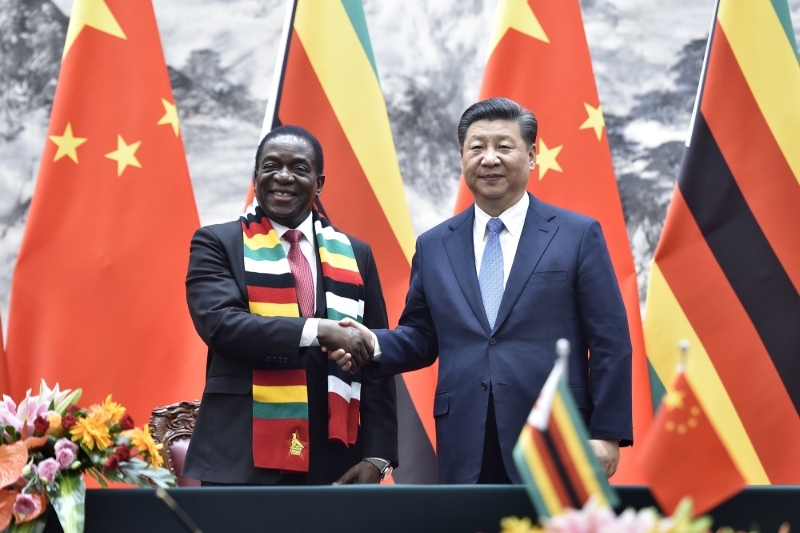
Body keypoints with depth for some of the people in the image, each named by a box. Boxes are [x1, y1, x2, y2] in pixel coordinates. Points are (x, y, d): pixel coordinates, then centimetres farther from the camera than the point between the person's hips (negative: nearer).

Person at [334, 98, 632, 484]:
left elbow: (610, 343, -1)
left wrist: (607, 433, -7)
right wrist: (376, 345, -6)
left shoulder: (578, 235, 2)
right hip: (466, 448, 3)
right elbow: (422, 335, 15)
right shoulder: (434, 246, 13)